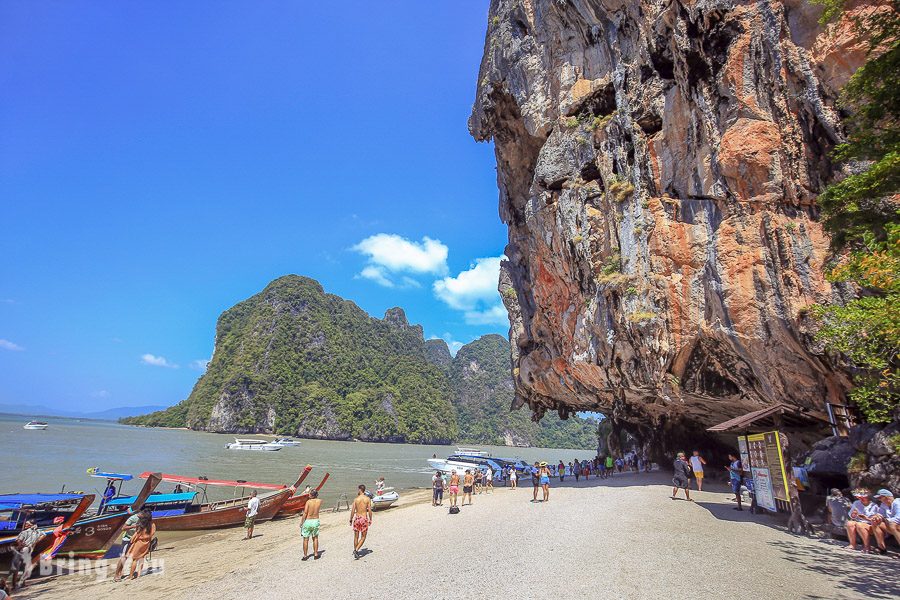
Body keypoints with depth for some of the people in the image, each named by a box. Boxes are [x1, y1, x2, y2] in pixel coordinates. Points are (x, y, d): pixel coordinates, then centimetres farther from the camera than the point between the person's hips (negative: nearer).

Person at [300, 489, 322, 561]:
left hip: (308, 521, -3)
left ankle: (305, 556, 16)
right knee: (315, 538, 19)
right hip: (316, 521, 3)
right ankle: (315, 555, 21)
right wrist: (314, 497, 11)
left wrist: (301, 522, -4)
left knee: (305, 539, 11)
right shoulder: (320, 501, -4)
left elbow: (305, 513, -14)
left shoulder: (308, 502, -15)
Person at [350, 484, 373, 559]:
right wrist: (370, 520, 6)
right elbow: (369, 510, -5)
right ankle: (356, 550, -8)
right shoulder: (367, 499, -4)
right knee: (363, 537, 9)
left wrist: (350, 520, 7)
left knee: (356, 536, 16)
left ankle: (355, 551, 22)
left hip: (357, 518, 1)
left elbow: (352, 511, -3)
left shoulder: (356, 499, -3)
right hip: (364, 519, -1)